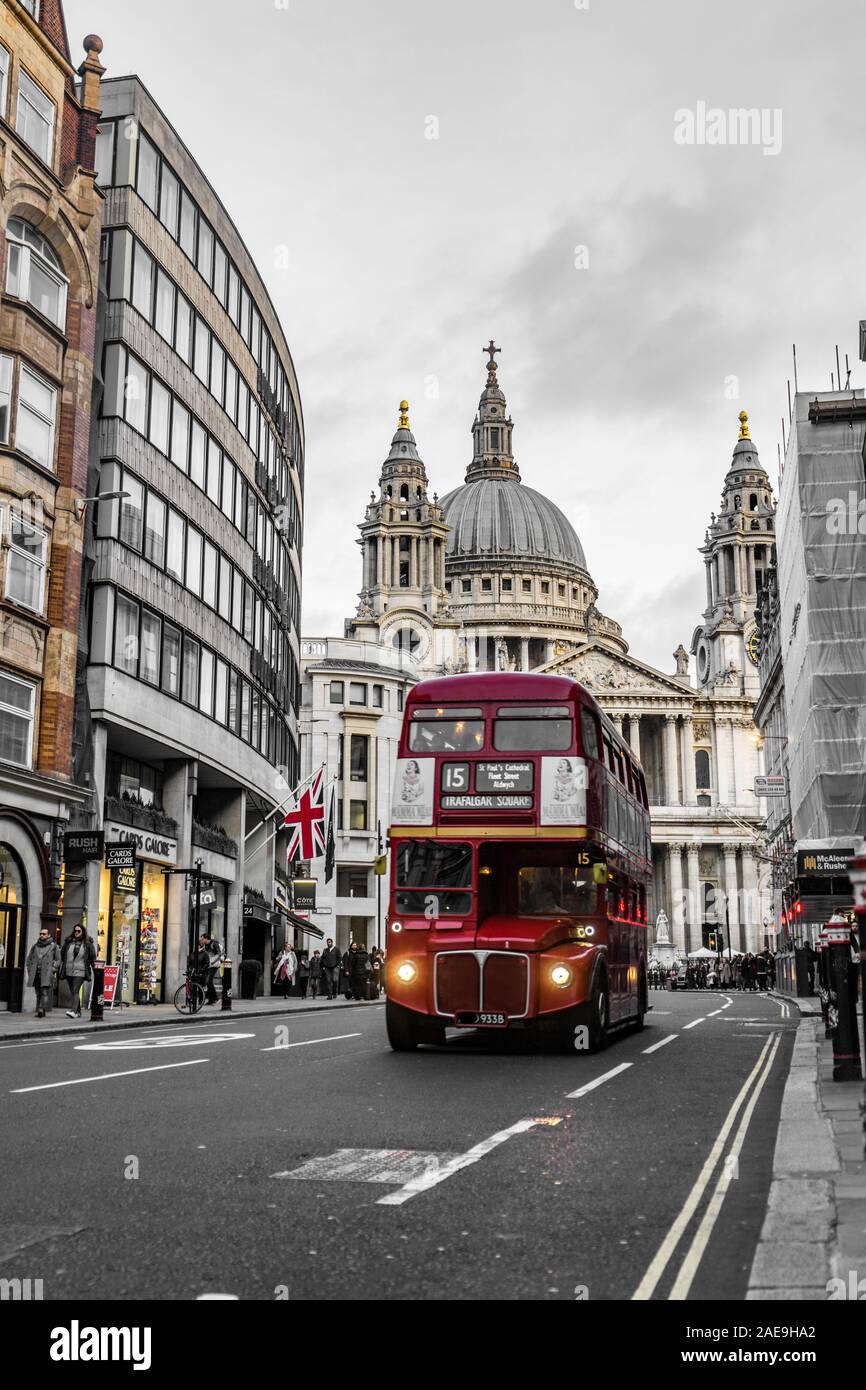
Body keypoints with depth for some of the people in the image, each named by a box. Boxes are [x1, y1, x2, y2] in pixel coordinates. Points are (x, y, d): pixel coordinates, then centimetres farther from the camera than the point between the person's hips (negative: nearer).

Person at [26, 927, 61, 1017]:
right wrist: (30, 971, 12)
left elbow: (58, 960, 6)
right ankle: (39, 1011, 13)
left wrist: (53, 968, -6)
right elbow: (29, 958, 22)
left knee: (44, 992, -16)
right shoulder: (35, 946, 16)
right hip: (36, 975, 5)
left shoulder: (54, 946, 4)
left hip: (47, 974, -5)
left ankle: (42, 1009, -24)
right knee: (38, 993, 8)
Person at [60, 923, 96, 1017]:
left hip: (80, 972, -4)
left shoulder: (88, 944, 1)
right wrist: (61, 967, 8)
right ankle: (78, 1011, 21)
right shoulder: (68, 942, 8)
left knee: (75, 991, -15)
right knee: (72, 992, 10)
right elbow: (62, 954, 14)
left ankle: (73, 1011, -23)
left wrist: (94, 969, 0)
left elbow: (93, 957, 4)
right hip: (69, 971, 4)